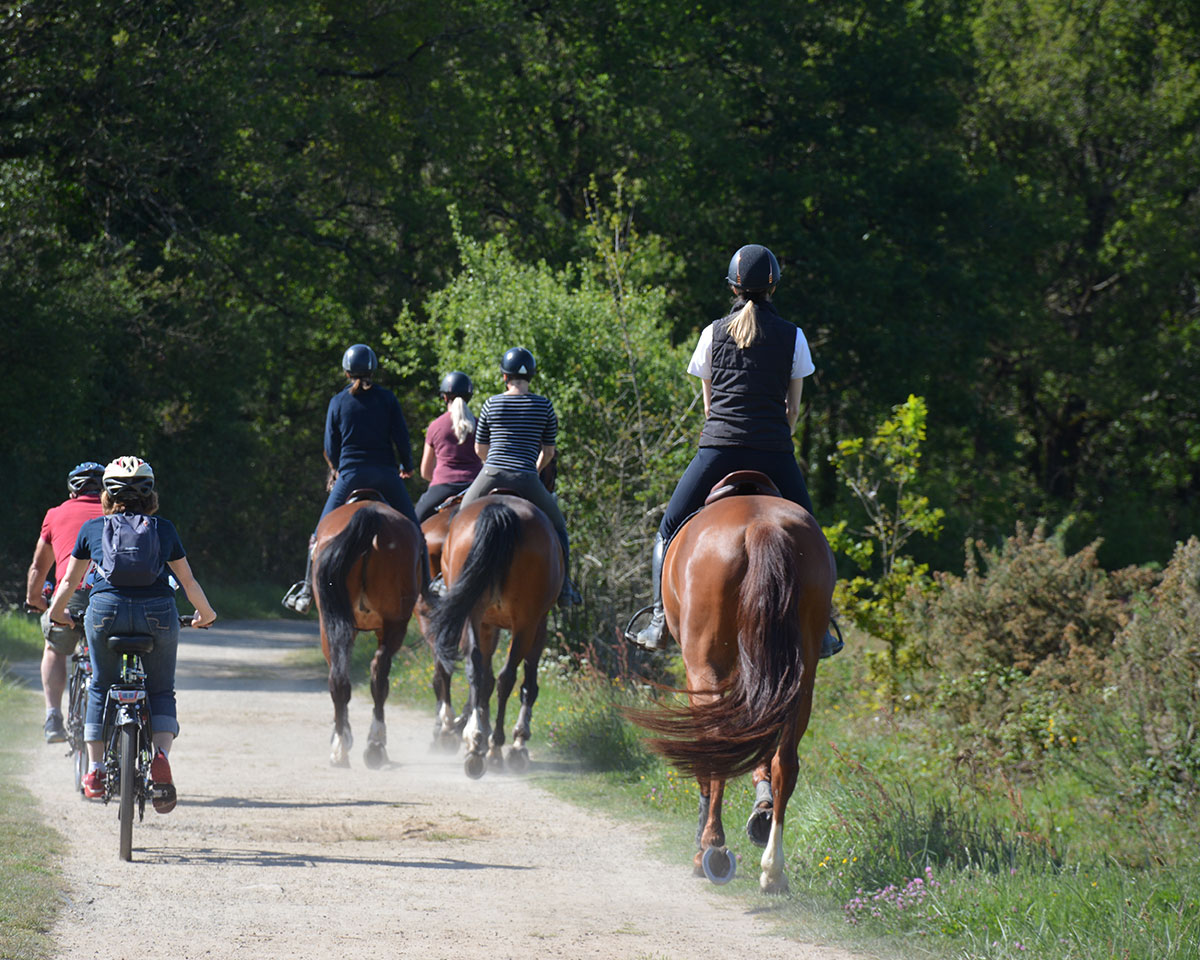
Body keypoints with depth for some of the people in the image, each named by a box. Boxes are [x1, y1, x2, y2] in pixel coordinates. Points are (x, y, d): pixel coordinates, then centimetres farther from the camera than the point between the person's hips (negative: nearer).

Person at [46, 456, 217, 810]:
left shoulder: (92, 528, 13)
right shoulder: (164, 529, 13)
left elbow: (69, 580, 21)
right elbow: (188, 580, 19)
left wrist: (57, 611, 39)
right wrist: (205, 613, 36)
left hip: (106, 611, 0)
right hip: (157, 613, 0)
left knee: (100, 688, 18)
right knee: (161, 690, 14)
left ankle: (95, 768, 13)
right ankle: (161, 753, -11)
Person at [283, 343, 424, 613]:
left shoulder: (338, 402, 1)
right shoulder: (387, 398, 0)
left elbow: (331, 449, 4)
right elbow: (401, 438, -3)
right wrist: (407, 466, 15)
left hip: (350, 473, 0)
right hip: (385, 474, 0)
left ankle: (307, 592, 5)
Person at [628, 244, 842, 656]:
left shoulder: (714, 333, 8)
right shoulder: (792, 337, 6)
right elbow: (793, 409, 13)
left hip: (718, 449, 0)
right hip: (774, 452, 0)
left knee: (670, 529, 12)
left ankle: (660, 620, -3)